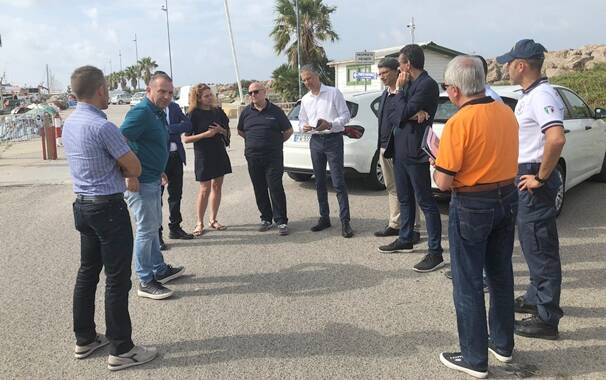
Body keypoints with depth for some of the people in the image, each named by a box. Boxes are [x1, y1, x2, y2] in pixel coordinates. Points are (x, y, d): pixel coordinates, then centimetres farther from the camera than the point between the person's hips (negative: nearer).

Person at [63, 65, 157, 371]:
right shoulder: (102, 127, -20)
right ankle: (121, 350, 7)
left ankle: (84, 339, 28)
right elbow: (135, 169, -13)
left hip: (82, 205, 9)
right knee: (117, 279, -1)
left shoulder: (69, 123, 7)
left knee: (87, 273, 17)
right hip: (108, 208, -9)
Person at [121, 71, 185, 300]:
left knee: (153, 226, 19)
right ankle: (145, 282, 7)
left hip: (152, 180, 10)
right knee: (146, 230, -3)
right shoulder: (141, 112, -18)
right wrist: (131, 176, -25)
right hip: (140, 182, -10)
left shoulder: (159, 113, 12)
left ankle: (160, 270, 34)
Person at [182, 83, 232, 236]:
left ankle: (213, 220, 20)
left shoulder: (218, 112, 6)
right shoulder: (194, 115, -8)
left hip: (219, 153, 5)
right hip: (203, 156, -5)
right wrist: (205, 134, -20)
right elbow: (186, 138, -10)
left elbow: (227, 133, 15)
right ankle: (199, 223, 8)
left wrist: (221, 130, -8)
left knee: (217, 186, 9)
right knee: (205, 189, -3)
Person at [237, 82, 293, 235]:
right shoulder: (246, 112, 8)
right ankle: (266, 219, 19)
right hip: (253, 158, 3)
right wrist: (254, 142, 13)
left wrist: (277, 142, 7)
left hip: (273, 157, -3)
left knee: (276, 189, -6)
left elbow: (288, 131, 8)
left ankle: (281, 221, 0)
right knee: (260, 190, 8)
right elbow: (240, 131, 20)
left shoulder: (275, 111, 0)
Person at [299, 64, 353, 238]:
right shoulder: (305, 99, 14)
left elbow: (345, 115, -5)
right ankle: (324, 218, 21)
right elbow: (302, 121, 19)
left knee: (338, 182, -9)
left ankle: (345, 221, -6)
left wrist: (330, 124, -22)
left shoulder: (333, 93, -2)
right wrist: (304, 127, -6)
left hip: (333, 139, -5)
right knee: (320, 182, 11)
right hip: (315, 141, 6)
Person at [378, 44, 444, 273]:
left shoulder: (427, 85, -13)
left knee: (425, 202, -6)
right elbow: (395, 116, 9)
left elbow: (404, 112, -19)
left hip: (415, 151, -9)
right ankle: (405, 240, 34)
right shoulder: (410, 84, 14)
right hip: (400, 149, 9)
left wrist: (401, 89, -5)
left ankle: (435, 253, -1)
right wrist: (410, 115, -12)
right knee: (404, 199, 19)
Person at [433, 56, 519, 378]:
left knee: (468, 283, 5)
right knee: (501, 275, 19)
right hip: (508, 198, 7)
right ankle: (502, 344, 34)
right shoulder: (507, 113, 2)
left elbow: (444, 182, -19)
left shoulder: (458, 123, -20)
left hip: (472, 206, -7)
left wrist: (437, 166, 0)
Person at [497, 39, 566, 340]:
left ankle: (547, 319, 6)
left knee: (540, 248, -3)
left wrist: (541, 177, -24)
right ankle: (535, 298, 36)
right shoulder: (530, 95, 12)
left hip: (533, 182, -10)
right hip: (525, 177, 10)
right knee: (532, 244, 21)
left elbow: (557, 139, -33)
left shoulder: (541, 96, -20)